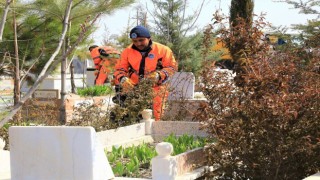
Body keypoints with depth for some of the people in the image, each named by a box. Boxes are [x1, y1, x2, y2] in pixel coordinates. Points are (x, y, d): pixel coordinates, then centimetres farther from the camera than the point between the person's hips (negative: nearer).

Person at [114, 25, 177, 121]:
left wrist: (159, 75, -17)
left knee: (156, 116, -11)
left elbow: (172, 67, 1)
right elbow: (120, 69, 7)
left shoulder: (163, 50, 0)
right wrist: (123, 79, -16)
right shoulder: (127, 51, 7)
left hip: (156, 90, -2)